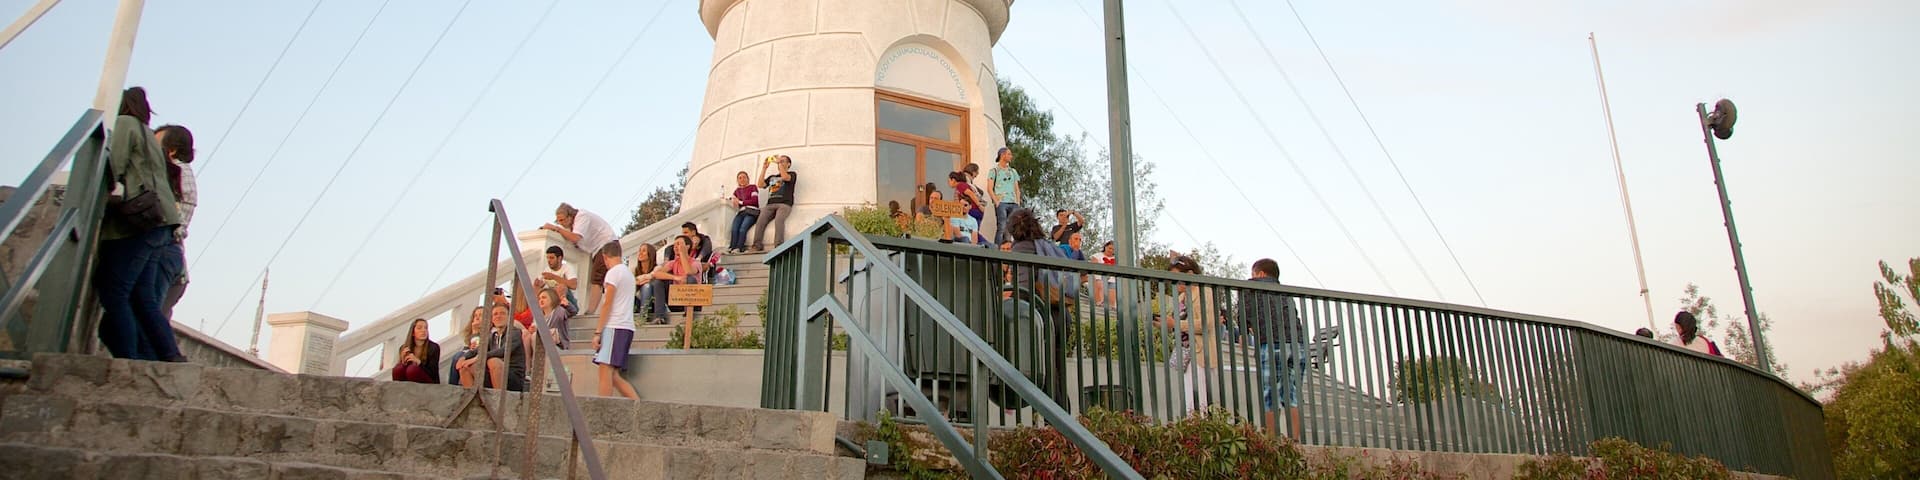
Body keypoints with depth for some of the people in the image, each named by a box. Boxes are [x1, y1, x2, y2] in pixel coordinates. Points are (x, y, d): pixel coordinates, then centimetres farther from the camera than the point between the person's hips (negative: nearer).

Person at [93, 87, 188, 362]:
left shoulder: (124, 123, 4)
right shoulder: (147, 135, 30)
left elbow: (113, 167, -8)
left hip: (136, 222, -8)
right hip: (158, 225, 8)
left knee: (113, 293, -9)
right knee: (144, 300, 5)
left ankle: (127, 364, -15)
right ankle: (172, 359, -3)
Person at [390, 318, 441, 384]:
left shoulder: (434, 347, -8)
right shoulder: (404, 348, 2)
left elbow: (433, 373, -13)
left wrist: (418, 362, -27)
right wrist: (403, 362, -18)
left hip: (428, 384, -3)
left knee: (412, 369, -29)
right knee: (398, 368, -24)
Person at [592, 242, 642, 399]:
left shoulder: (613, 272, -5)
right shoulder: (629, 273, 21)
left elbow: (607, 305, -11)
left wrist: (598, 332, -11)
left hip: (614, 327, -9)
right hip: (626, 326, 9)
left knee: (605, 370, -12)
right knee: (613, 375, 7)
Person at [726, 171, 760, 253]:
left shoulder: (752, 187, 10)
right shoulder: (737, 190, 26)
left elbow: (755, 200, -1)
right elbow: (732, 201, 23)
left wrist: (740, 202, 1)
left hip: (752, 212, -4)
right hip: (741, 212, 4)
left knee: (742, 229, -30)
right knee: (734, 229, -25)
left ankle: (738, 249, -36)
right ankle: (732, 248, -36)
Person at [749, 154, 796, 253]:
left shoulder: (792, 174, 17)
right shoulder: (772, 177, 31)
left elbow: (785, 177, -7)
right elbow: (761, 184, 16)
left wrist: (779, 163, -2)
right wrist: (764, 168, 13)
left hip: (784, 204, -4)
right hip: (770, 204, 4)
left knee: (778, 220, -35)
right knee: (760, 221, -23)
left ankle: (779, 245, -43)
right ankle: (757, 246, -30)